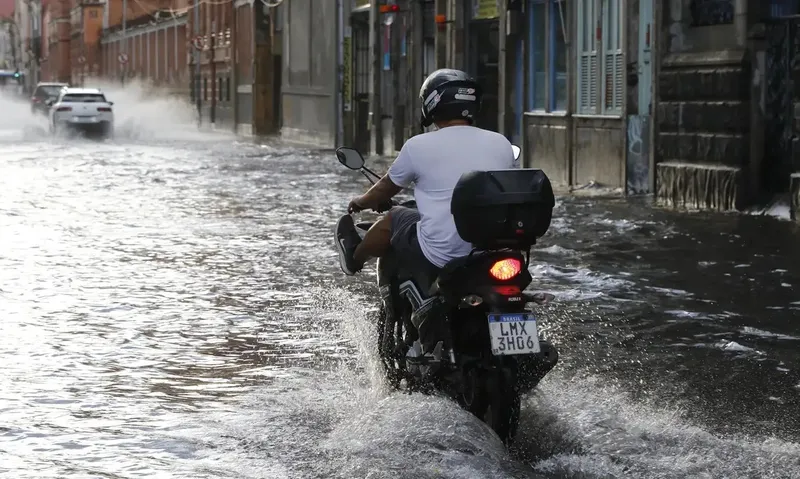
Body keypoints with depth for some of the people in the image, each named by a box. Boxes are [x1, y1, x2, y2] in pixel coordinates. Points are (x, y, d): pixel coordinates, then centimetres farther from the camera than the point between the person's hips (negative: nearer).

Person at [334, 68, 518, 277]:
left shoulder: (418, 146, -6)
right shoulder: (501, 144, 4)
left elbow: (387, 188, 12)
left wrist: (362, 201, 35)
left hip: (440, 257, -4)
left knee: (393, 218, 23)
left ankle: (355, 257, 51)